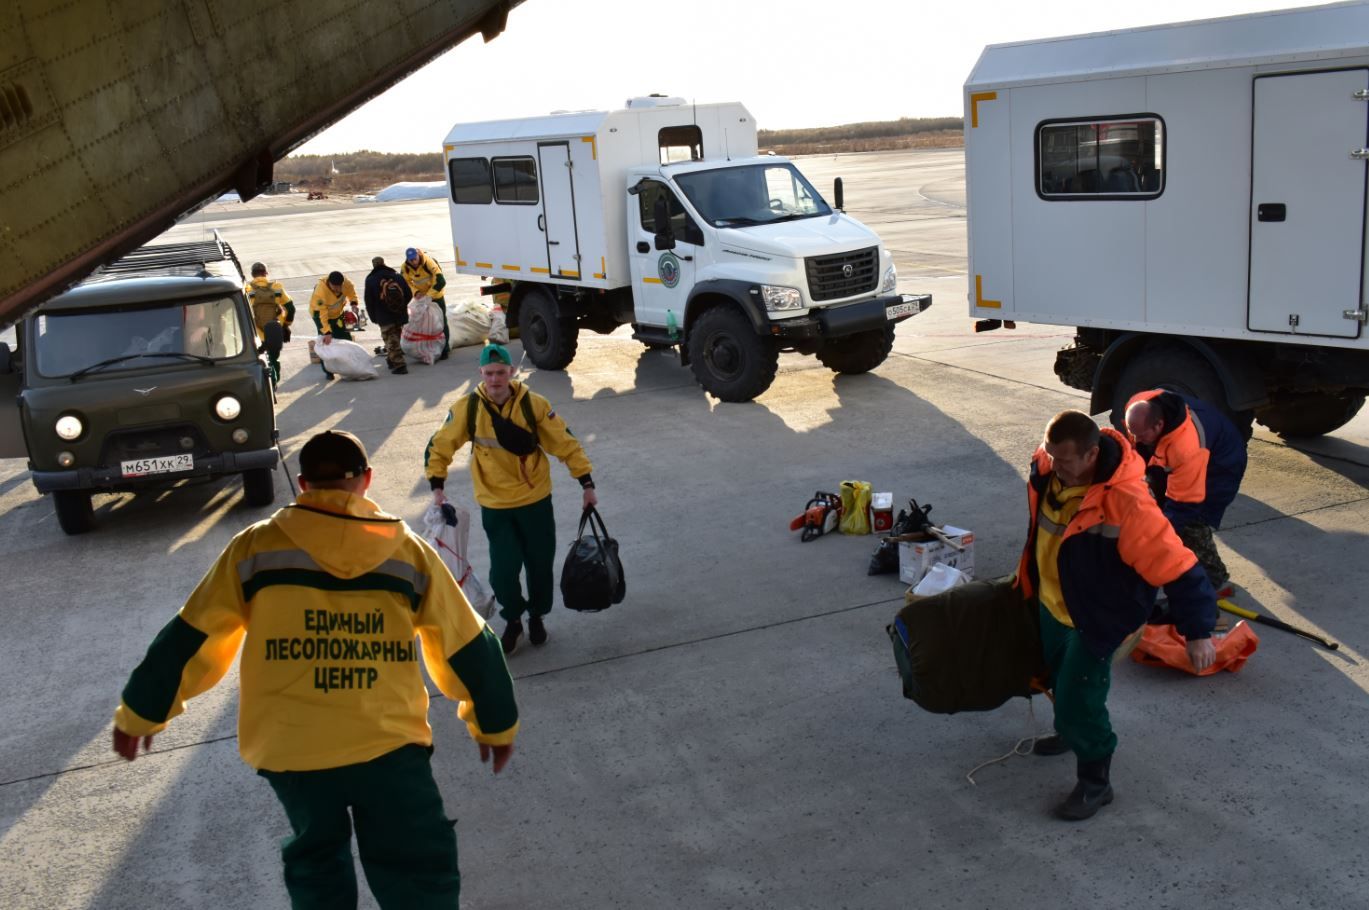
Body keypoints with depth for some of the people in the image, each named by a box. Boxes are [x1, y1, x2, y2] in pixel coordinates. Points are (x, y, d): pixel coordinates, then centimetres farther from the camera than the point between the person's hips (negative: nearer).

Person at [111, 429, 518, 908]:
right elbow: (468, 646, 10)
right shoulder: (409, 549, 4)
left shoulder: (256, 546, 3)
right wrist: (494, 723, 24)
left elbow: (191, 640, 8)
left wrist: (139, 714, 22)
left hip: (288, 747, 1)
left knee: (316, 861, 26)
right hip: (388, 743, -1)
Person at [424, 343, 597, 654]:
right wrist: (437, 485, -8)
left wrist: (586, 484, -5)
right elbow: (439, 446, -1)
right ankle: (513, 620, 26)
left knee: (540, 564, 11)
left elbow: (566, 443, -6)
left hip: (536, 500, 0)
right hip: (495, 506, 0)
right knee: (503, 570, -4)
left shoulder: (533, 404, -13)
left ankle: (537, 616, 39)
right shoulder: (467, 408, -12)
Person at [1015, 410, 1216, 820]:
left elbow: (1174, 564, -32)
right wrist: (1028, 577, 21)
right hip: (1051, 602, 7)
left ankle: (1095, 783, 20)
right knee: (1059, 675, 28)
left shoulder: (1125, 504, -36)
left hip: (1096, 616, -7)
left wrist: (1197, 630, -30)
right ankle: (1071, 731, 57)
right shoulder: (1047, 467, -15)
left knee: (1079, 699, -3)